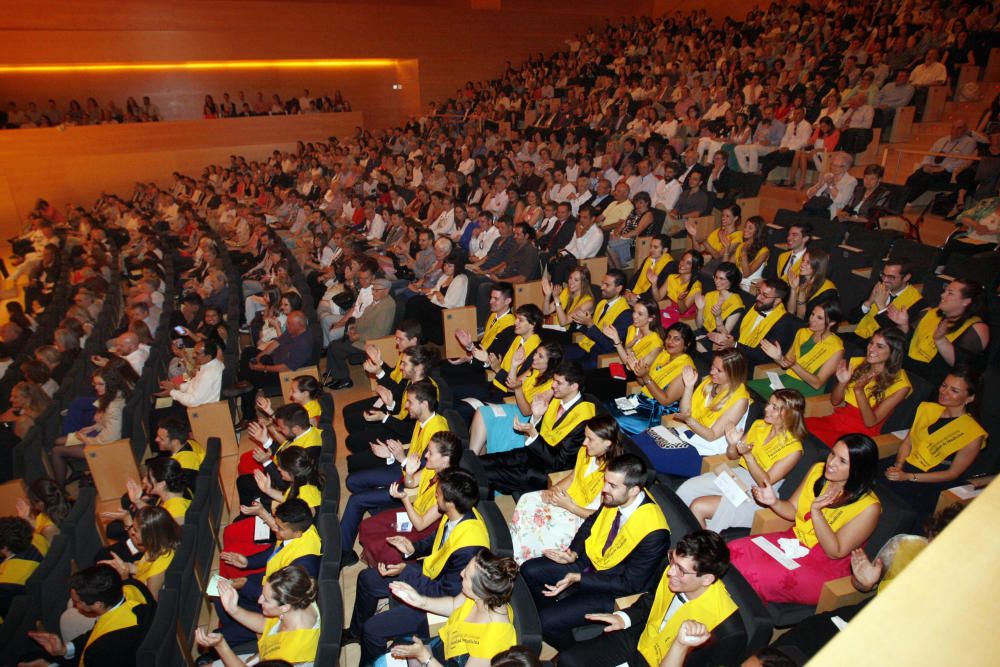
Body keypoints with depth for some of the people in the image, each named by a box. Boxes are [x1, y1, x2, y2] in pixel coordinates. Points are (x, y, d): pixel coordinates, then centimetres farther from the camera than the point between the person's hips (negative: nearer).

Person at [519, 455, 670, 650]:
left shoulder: (653, 533, -33)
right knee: (529, 570, 2)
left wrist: (578, 579, -24)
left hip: (614, 591, -7)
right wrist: (574, 553, -10)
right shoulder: (614, 497, -15)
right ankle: (553, 612, 26)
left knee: (547, 623, -14)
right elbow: (591, 523, 6)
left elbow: (630, 584, -22)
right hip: (591, 560, 7)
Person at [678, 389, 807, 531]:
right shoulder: (759, 425, 2)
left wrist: (748, 455, -27)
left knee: (698, 507, -22)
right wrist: (732, 444, -12)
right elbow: (732, 456, 10)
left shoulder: (793, 449, -14)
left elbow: (765, 482, -16)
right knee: (686, 489, -15)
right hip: (737, 476, 6)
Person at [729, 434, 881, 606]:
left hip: (824, 565, -6)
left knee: (752, 575, -28)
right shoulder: (818, 471, -2)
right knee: (733, 551, -18)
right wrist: (773, 502, -14)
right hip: (794, 539, 6)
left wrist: (816, 511, -28)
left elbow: (835, 552, -17)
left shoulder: (868, 507, -17)